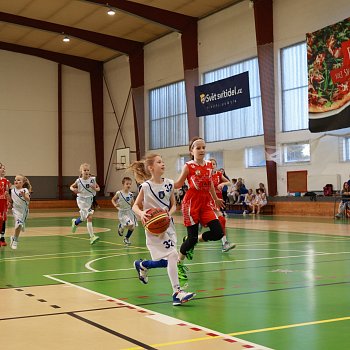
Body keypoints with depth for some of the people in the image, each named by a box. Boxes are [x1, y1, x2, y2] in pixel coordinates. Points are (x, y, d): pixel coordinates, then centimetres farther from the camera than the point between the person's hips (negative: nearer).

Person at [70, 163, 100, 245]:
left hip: (90, 200, 4)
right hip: (81, 200, -4)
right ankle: (92, 237, -10)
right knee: (89, 217, -14)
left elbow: (98, 188, 5)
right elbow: (71, 186, 6)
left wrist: (95, 188, -18)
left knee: (84, 218, 12)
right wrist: (74, 190, -16)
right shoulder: (79, 181, -9)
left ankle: (75, 222, 44)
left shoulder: (92, 179, -5)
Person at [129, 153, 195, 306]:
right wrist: (141, 213, -23)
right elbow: (135, 206, -2)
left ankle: (142, 265, 36)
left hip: (168, 224, 6)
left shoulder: (169, 184, 3)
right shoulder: (146, 186, -9)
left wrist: (169, 213, -12)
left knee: (167, 261, 9)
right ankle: (177, 292, -14)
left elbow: (173, 205, 10)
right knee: (172, 256, -18)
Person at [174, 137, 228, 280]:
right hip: (192, 203, -5)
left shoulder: (209, 165, 6)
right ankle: (179, 263, 20)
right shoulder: (188, 166, -7)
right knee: (192, 236, -4)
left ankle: (194, 241, 22)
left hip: (206, 203, 5)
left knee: (218, 233, -6)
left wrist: (216, 199, 33)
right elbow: (178, 184, 0)